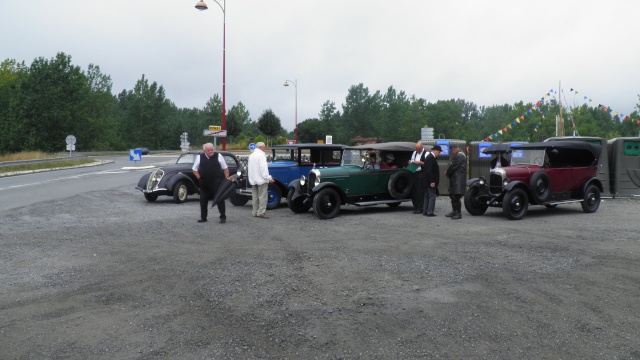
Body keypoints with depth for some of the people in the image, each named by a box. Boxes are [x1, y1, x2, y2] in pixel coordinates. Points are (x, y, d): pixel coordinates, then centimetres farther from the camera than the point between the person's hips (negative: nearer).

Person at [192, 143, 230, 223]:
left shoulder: (219, 156, -1)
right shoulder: (199, 157, 3)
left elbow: (225, 168, 4)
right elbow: (194, 170, 11)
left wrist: (227, 179, -4)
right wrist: (200, 178, 0)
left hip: (217, 183, -2)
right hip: (204, 184, 3)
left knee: (220, 199, -2)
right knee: (203, 200, 9)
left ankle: (223, 217, 4)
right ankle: (203, 217, 20)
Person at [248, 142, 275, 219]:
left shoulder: (251, 155, 16)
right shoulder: (261, 155, -11)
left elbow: (248, 167, 20)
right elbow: (263, 167, -19)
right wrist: (268, 178, -20)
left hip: (253, 180, 8)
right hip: (261, 179, -8)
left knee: (255, 196, 10)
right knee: (262, 196, -6)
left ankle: (255, 212, 13)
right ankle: (261, 212, -9)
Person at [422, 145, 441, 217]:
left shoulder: (429, 157, 15)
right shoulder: (431, 158, -17)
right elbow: (429, 171, -24)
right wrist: (432, 182, -24)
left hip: (426, 181, 10)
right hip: (430, 181, -10)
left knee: (426, 196, 13)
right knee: (432, 196, -6)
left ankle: (425, 211, 18)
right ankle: (430, 212, -6)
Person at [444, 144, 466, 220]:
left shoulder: (459, 156, -14)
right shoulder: (456, 155, 19)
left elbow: (453, 167, -17)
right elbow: (452, 166, 18)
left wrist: (447, 173, -3)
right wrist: (448, 172, 2)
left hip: (458, 179, -11)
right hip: (454, 179, 11)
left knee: (456, 197, -8)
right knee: (452, 196, 17)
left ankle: (459, 213, -3)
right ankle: (454, 211, 27)